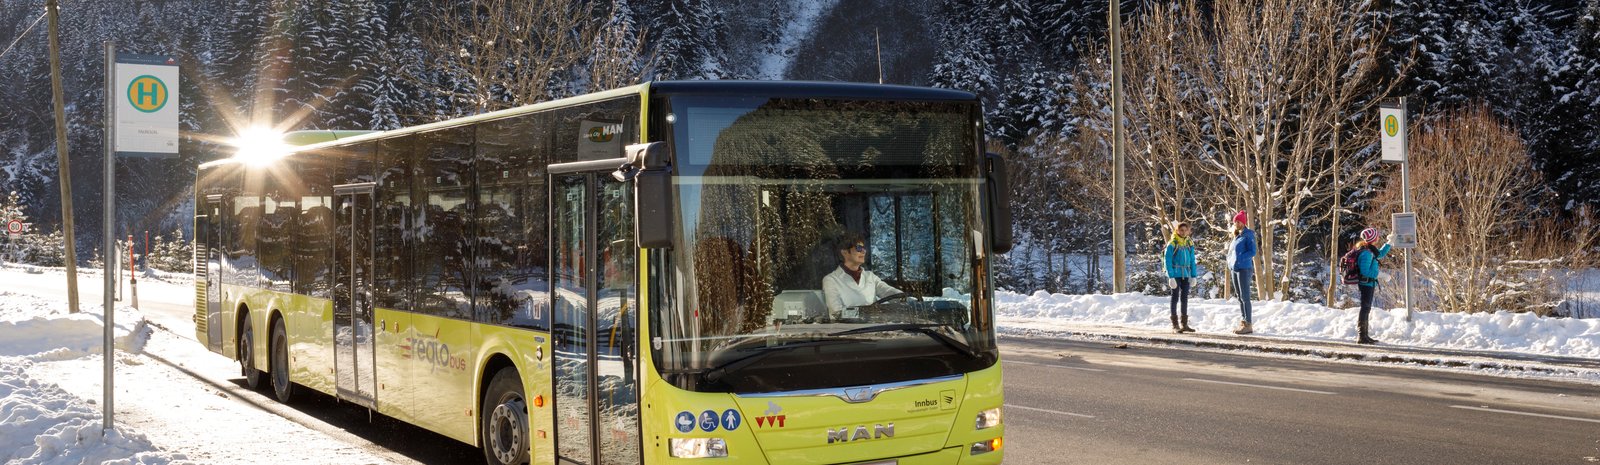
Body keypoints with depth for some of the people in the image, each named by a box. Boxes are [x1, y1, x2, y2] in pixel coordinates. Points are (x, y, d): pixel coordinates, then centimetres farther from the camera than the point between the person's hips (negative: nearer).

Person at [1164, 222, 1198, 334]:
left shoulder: (1190, 244, 8)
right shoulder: (1172, 244, -8)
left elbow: (1192, 260, 13)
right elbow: (1168, 261, -10)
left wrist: (1193, 275, 6)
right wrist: (1171, 276, -16)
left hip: (1186, 275, 5)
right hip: (1176, 274, -5)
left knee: (1184, 298, 9)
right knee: (1175, 298, 0)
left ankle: (1184, 324, 17)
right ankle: (1175, 325, 4)